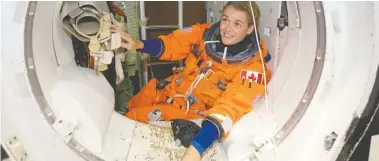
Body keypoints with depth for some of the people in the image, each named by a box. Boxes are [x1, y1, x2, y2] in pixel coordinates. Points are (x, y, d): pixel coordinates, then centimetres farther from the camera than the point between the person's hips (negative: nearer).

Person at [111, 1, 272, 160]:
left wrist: (197, 147, -45)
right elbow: (173, 45, -4)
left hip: (195, 107, -4)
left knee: (131, 117, -8)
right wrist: (138, 44, -23)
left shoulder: (252, 65, -23)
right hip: (171, 88, 5)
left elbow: (232, 106, -33)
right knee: (129, 107, 16)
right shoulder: (206, 32, -12)